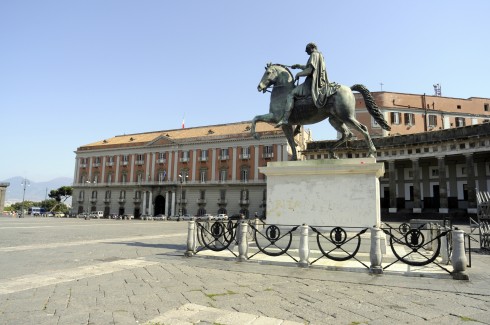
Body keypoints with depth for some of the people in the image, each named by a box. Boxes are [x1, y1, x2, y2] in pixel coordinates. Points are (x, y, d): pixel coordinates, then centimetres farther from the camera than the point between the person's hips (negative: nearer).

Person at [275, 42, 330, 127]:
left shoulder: (314, 55, -6)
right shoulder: (320, 56, 24)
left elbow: (309, 70, -18)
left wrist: (298, 74, -5)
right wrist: (298, 66, 35)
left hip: (312, 83, -10)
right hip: (320, 84, 10)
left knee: (291, 94, -12)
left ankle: (285, 119, -26)